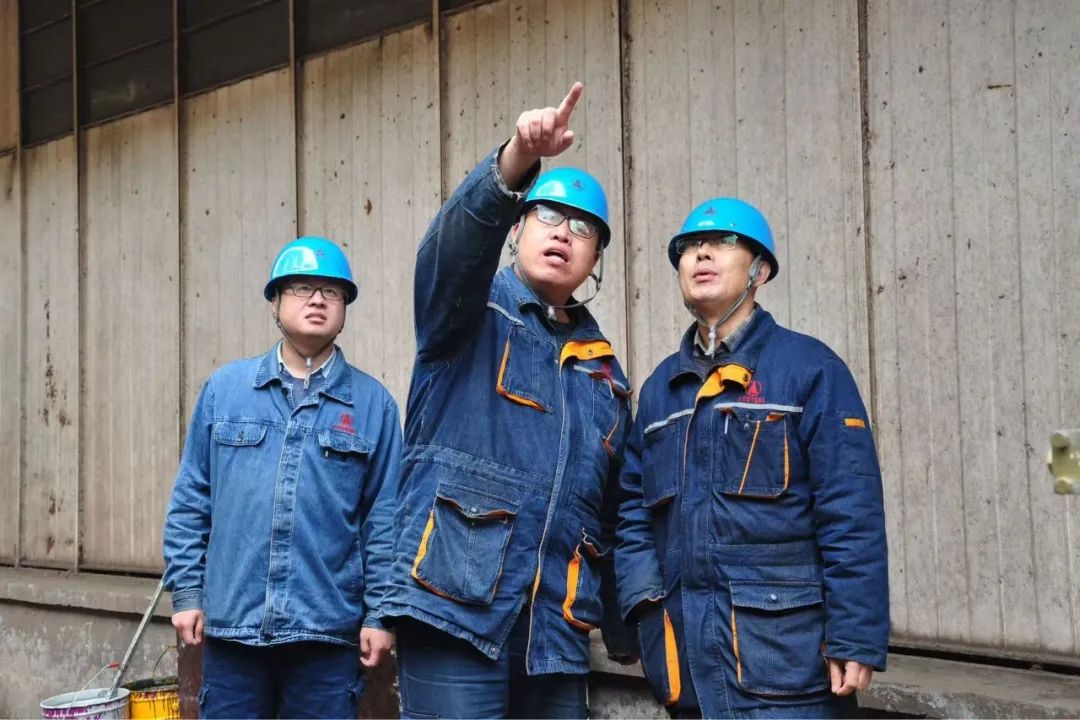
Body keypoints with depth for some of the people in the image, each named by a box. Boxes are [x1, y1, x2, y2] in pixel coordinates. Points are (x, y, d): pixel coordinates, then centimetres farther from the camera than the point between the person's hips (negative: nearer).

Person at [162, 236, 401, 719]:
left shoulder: (372, 402, 2)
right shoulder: (224, 389, 6)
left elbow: (384, 519, 2)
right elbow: (190, 500, 8)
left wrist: (379, 614, 0)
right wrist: (186, 592, 4)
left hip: (328, 630, -1)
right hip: (231, 624, 1)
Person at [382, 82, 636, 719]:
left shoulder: (604, 371, 18)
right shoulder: (470, 317, 4)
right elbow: (455, 241, -21)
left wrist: (624, 631, 21)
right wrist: (515, 163, -39)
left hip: (557, 636, 5)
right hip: (457, 614, -5)